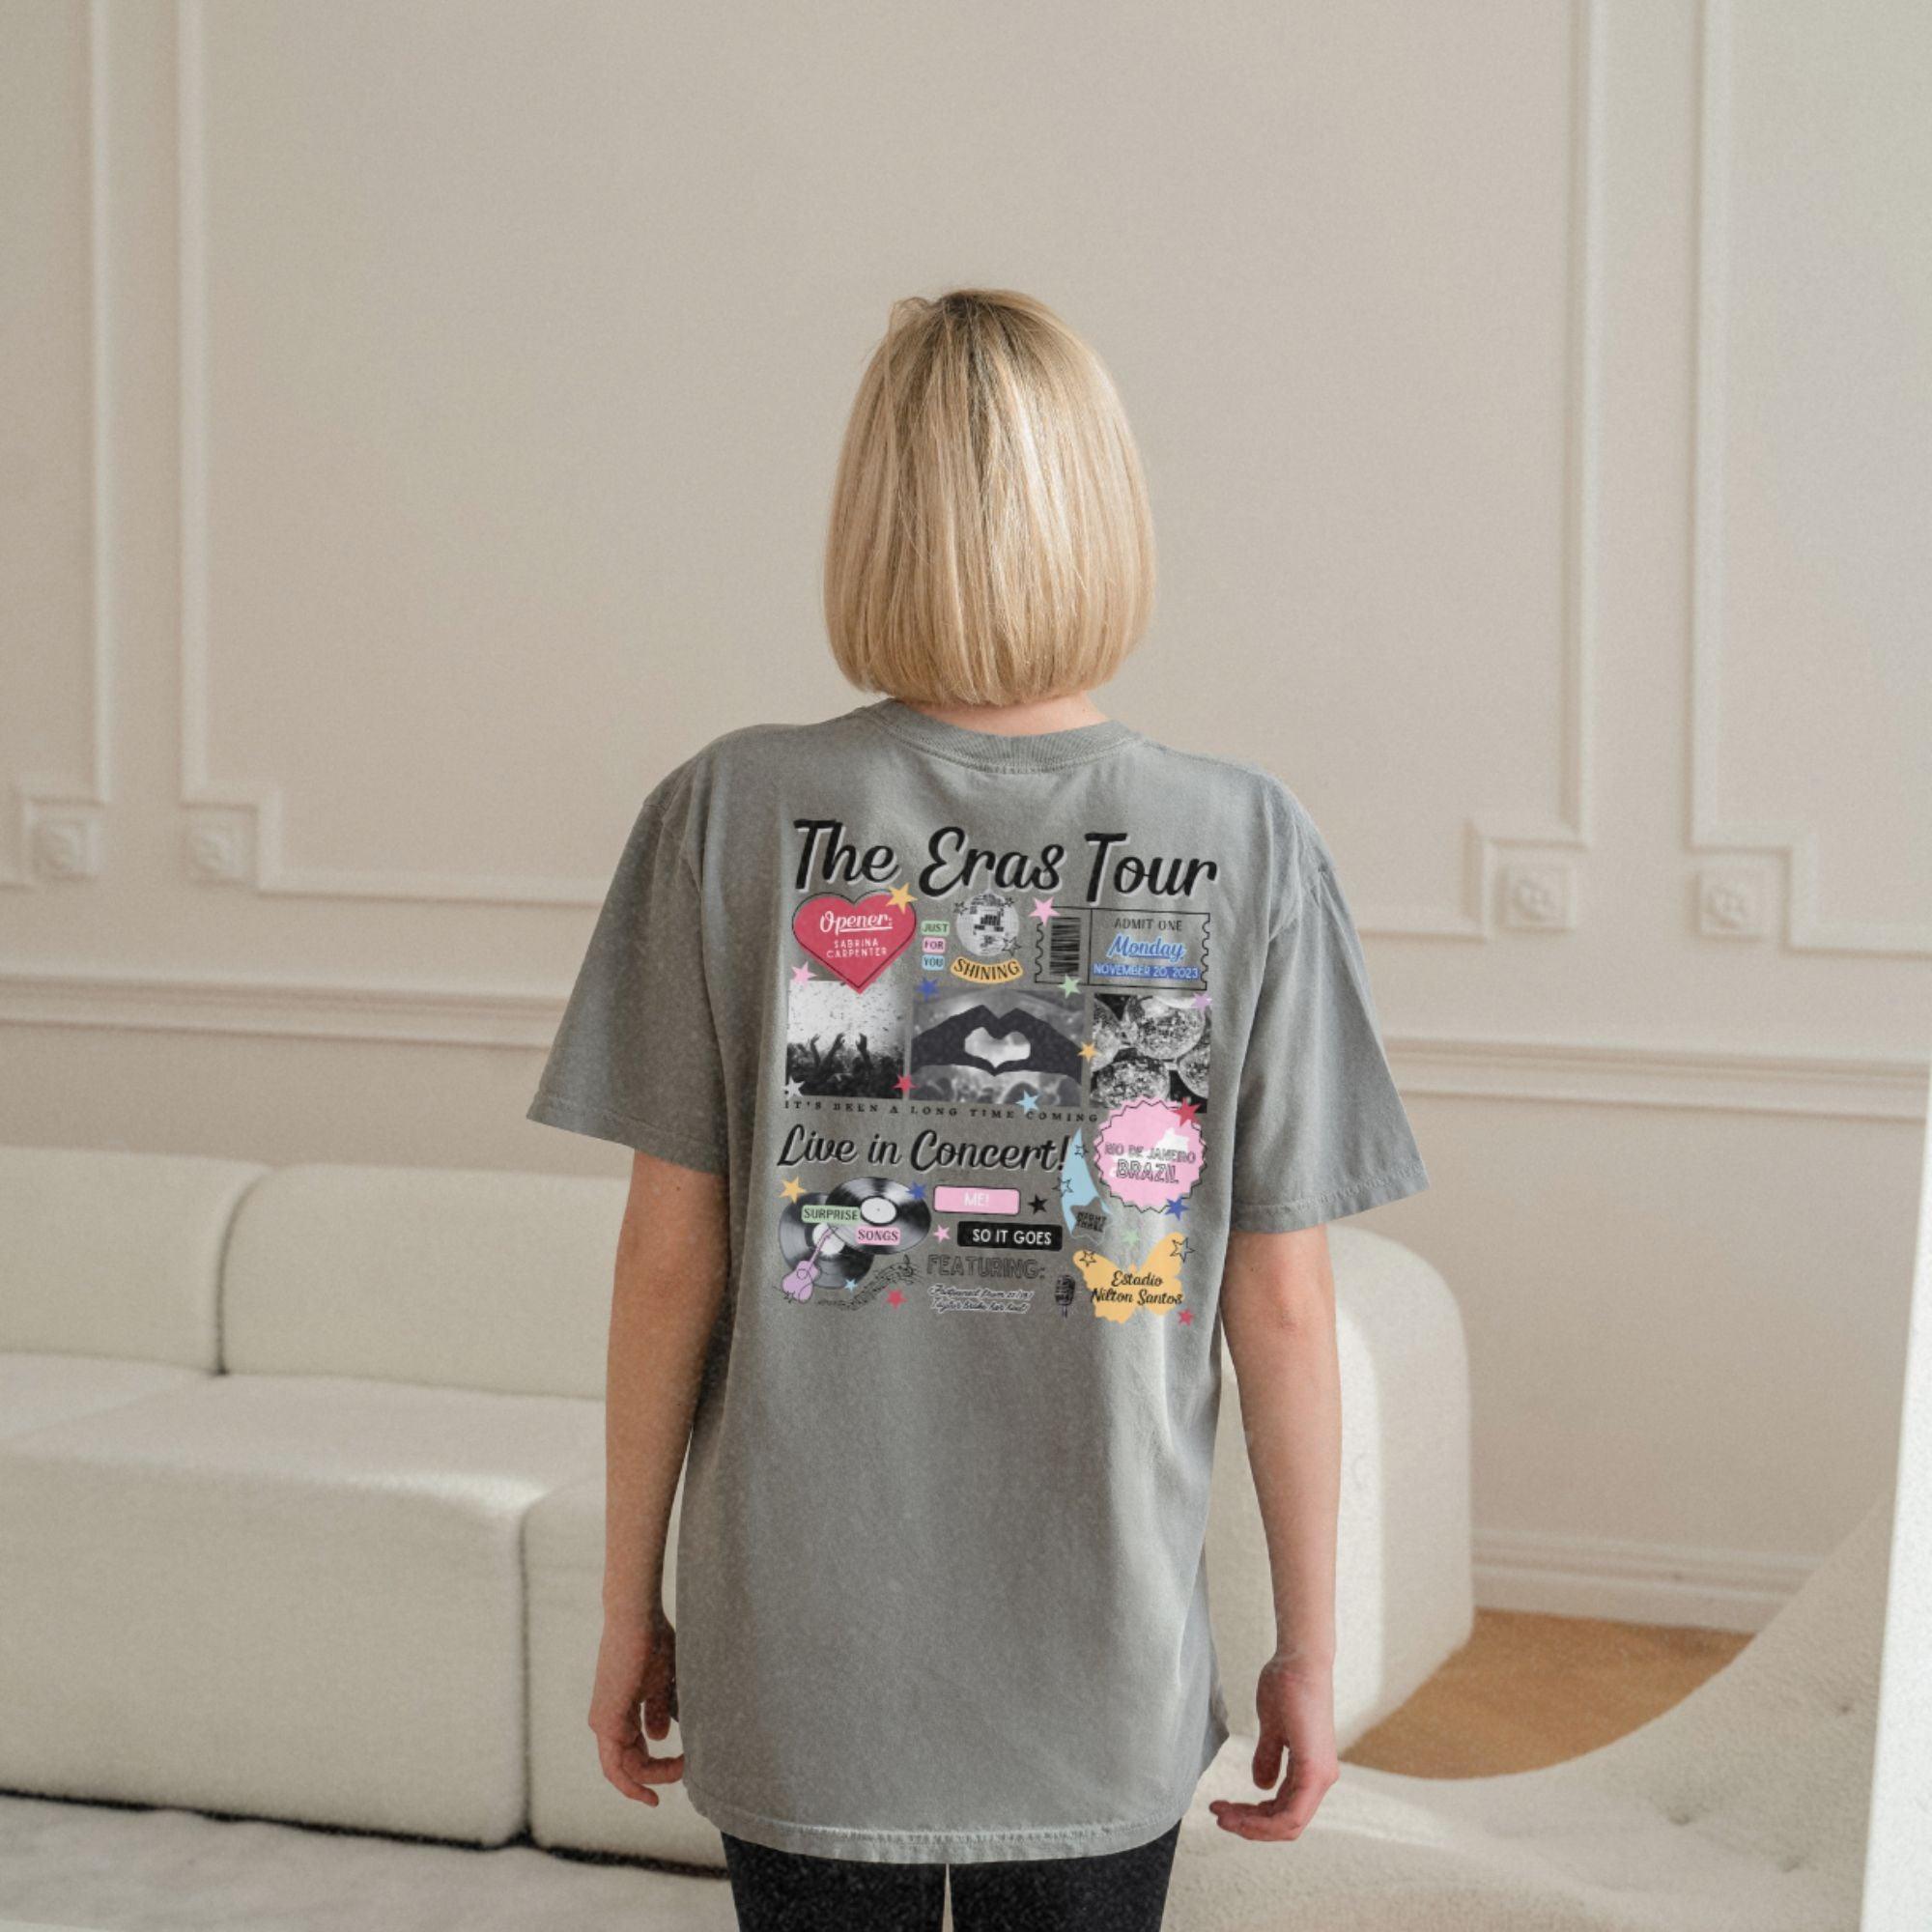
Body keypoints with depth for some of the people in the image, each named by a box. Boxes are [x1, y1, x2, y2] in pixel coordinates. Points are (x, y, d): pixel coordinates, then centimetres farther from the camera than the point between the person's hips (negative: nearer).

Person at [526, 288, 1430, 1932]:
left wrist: (630, 1603, 6)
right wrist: (1309, 1649, 5)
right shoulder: (1248, 843, -8)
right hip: (1107, 1672, 0)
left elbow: (673, 1257, -6)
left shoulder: (730, 817, -9)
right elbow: (1281, 1304, -5)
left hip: (800, 1657, 0)